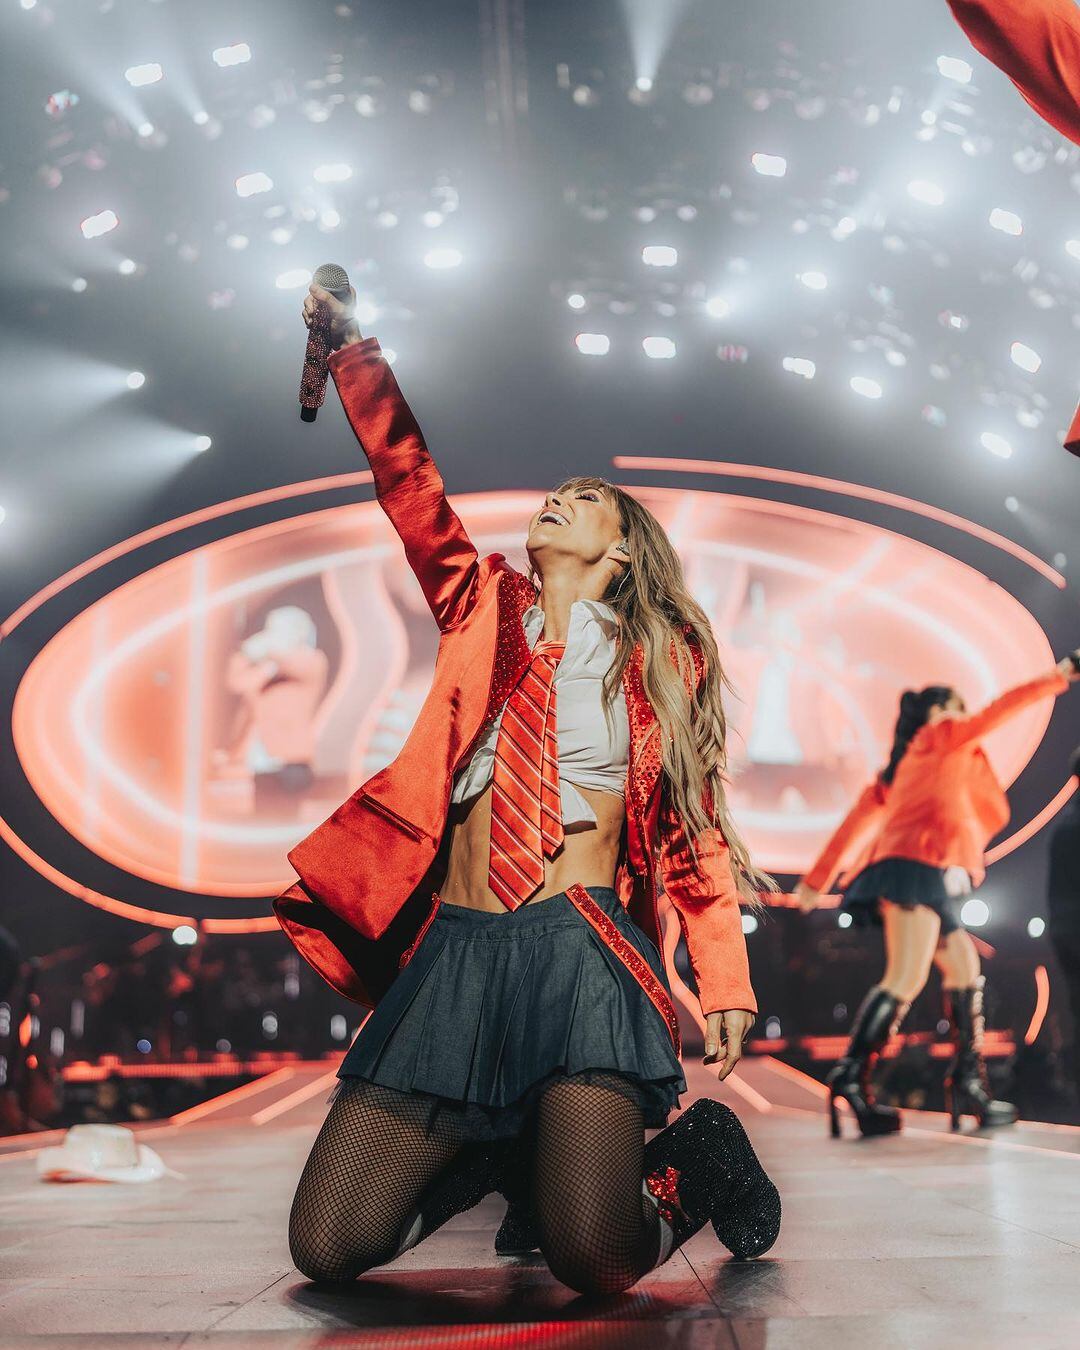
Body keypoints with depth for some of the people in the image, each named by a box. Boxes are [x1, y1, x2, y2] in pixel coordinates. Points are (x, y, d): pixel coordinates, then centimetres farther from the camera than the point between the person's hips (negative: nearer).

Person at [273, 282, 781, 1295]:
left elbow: (695, 830, 8)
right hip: (455, 951, 4)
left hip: (579, 951, -3)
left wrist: (725, 987, -1)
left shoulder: (662, 655, 10)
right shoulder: (485, 609, 17)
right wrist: (351, 343, 13)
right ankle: (506, 1150, 26)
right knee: (328, 1249, -2)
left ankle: (692, 1156, 14)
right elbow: (408, 479, 14)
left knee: (594, 1261, -21)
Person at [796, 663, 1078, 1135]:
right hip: (920, 862, -10)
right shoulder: (942, 735, 10)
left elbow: (858, 818, 24)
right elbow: (1004, 708, 16)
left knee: (964, 965, 13)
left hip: (920, 875, 10)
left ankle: (968, 1083, 9)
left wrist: (819, 878, 21)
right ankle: (851, 1080, -28)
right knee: (906, 977, -19)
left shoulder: (900, 766, 29)